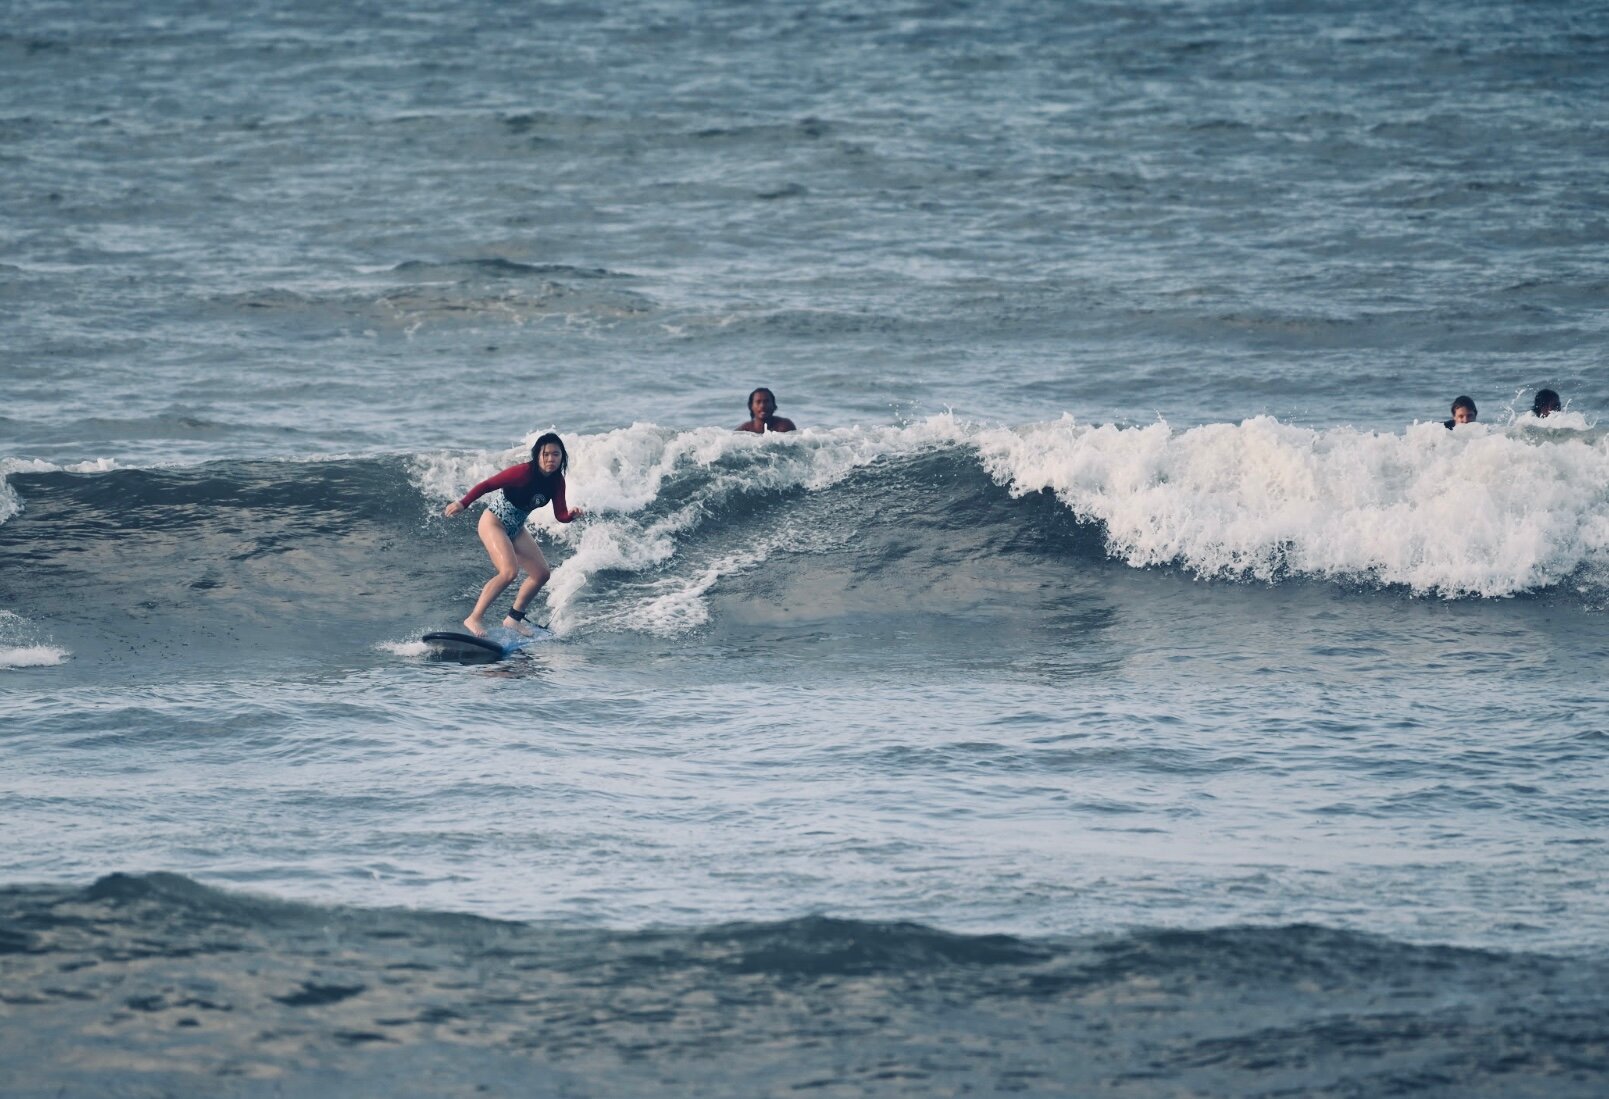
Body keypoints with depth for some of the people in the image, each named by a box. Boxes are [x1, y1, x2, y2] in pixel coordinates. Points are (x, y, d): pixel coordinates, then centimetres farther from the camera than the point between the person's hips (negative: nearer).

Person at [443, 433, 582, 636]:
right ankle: (474, 619, -21)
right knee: (509, 571, -26)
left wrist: (572, 515, -29)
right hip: (493, 523, -8)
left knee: (542, 573, 6)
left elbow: (560, 515, -6)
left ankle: (514, 618, 20)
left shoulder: (557, 482, -4)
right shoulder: (523, 473, -25)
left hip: (515, 529, 8)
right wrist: (462, 503, -29)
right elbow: (487, 485, -22)